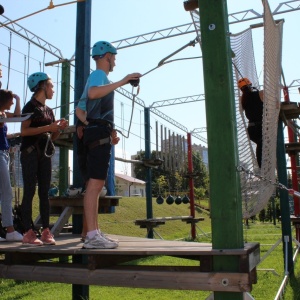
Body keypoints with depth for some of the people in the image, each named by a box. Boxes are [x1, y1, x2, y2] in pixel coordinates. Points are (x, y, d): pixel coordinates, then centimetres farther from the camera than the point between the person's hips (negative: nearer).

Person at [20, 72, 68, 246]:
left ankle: (46, 231, 5)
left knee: (45, 192, 3)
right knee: (30, 191, -8)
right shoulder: (31, 106, -3)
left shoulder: (49, 110, 17)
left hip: (45, 154, 7)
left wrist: (60, 128, 0)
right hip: (30, 152, -7)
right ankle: (28, 232, -6)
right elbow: (24, 131, -15)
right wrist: (48, 127, -18)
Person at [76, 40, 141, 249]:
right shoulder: (99, 74, -2)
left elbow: (80, 109, 28)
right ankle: (92, 236, -15)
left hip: (97, 134, 11)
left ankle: (95, 233, 12)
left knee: (97, 184, 8)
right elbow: (93, 93, -27)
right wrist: (122, 82, -28)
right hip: (99, 133, -11)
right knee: (95, 183, -15)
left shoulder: (96, 77, 28)